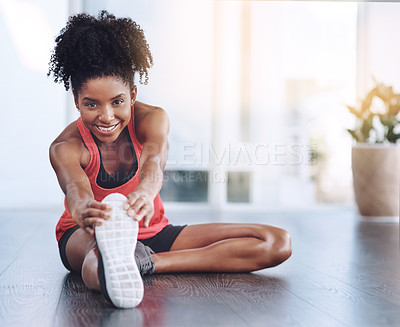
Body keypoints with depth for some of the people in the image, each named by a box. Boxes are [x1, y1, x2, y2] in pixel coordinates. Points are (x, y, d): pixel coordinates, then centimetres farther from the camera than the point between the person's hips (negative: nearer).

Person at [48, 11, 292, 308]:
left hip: (151, 233, 3)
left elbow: (154, 161, -36)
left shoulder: (153, 119, -13)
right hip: (84, 238, -3)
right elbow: (76, 189, -41)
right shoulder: (66, 147, -18)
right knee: (101, 239, -44)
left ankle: (148, 262, -30)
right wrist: (85, 212, -68)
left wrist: (145, 193, -62)